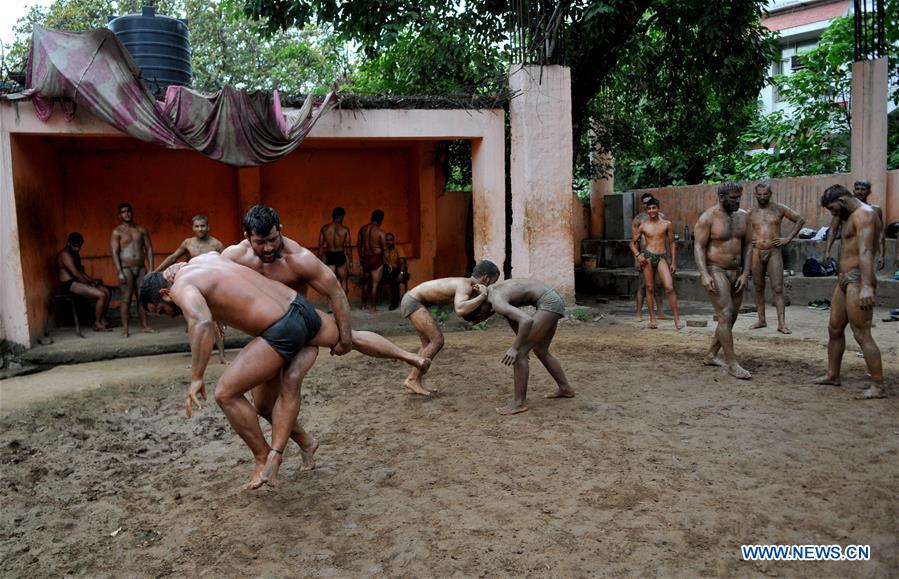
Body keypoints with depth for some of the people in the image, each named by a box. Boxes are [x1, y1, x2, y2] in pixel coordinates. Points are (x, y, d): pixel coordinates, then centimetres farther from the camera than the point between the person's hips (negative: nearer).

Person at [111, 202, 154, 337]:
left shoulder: (142, 229, 10)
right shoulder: (117, 232, 0)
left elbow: (149, 249, 8)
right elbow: (114, 253, -5)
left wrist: (151, 268, 0)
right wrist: (119, 272, -14)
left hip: (141, 268, 3)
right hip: (126, 268, -3)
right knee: (126, 298, -5)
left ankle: (144, 326, 10)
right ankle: (125, 328, -3)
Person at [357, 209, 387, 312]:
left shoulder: (363, 229, 2)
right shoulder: (380, 232, -14)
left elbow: (358, 245, 9)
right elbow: (384, 249, -12)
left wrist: (361, 257, 22)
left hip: (365, 258, 5)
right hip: (377, 259, -5)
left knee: (366, 283, 21)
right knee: (374, 284, 2)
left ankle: (363, 305, 29)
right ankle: (373, 308, 7)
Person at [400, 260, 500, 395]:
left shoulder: (466, 283, 10)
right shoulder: (465, 287, -22)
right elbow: (460, 311, -42)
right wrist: (483, 295, -31)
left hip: (413, 300, 10)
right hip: (413, 302, -10)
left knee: (429, 343, 11)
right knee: (437, 341, -9)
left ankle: (413, 380, 12)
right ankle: (413, 379, -2)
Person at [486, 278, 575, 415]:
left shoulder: (497, 303, -19)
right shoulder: (490, 290, 10)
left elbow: (527, 320, -31)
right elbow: (513, 317, 21)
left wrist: (515, 348, -25)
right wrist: (520, 344, 17)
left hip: (548, 303, -10)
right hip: (553, 299, 10)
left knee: (519, 352, -8)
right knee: (540, 351, 23)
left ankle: (518, 403, -3)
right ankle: (565, 388, 37)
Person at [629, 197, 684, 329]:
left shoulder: (666, 224, 5)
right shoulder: (643, 226, 6)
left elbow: (672, 243, 9)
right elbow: (632, 242, 12)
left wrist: (673, 262, 5)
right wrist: (637, 255, -6)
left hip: (662, 257, -1)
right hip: (647, 256, 1)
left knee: (669, 287, -13)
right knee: (649, 288, 4)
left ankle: (677, 318, -7)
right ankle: (652, 319, 12)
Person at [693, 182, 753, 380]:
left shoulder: (743, 216, 6)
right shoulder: (708, 217, -11)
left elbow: (748, 245, 9)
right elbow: (699, 247, -13)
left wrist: (745, 273, 0)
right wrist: (704, 275, -23)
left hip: (736, 272, 7)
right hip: (716, 271, -7)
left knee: (731, 317, 11)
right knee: (725, 315, -14)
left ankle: (710, 356, 24)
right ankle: (732, 364, -9)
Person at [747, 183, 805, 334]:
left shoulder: (779, 209, 3)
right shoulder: (751, 213, 10)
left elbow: (800, 220, 8)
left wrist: (788, 238, -1)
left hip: (774, 252, -3)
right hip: (756, 252, 3)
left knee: (778, 288, -8)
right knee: (759, 288, 6)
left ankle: (782, 323, -11)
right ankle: (761, 320, 15)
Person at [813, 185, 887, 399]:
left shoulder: (864, 214, -13)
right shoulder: (851, 217, 19)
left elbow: (866, 251, -26)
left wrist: (867, 286, -37)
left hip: (857, 279, -10)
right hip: (844, 279, 10)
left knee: (862, 335, -10)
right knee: (835, 329, 16)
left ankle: (879, 386, -6)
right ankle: (832, 375, 27)